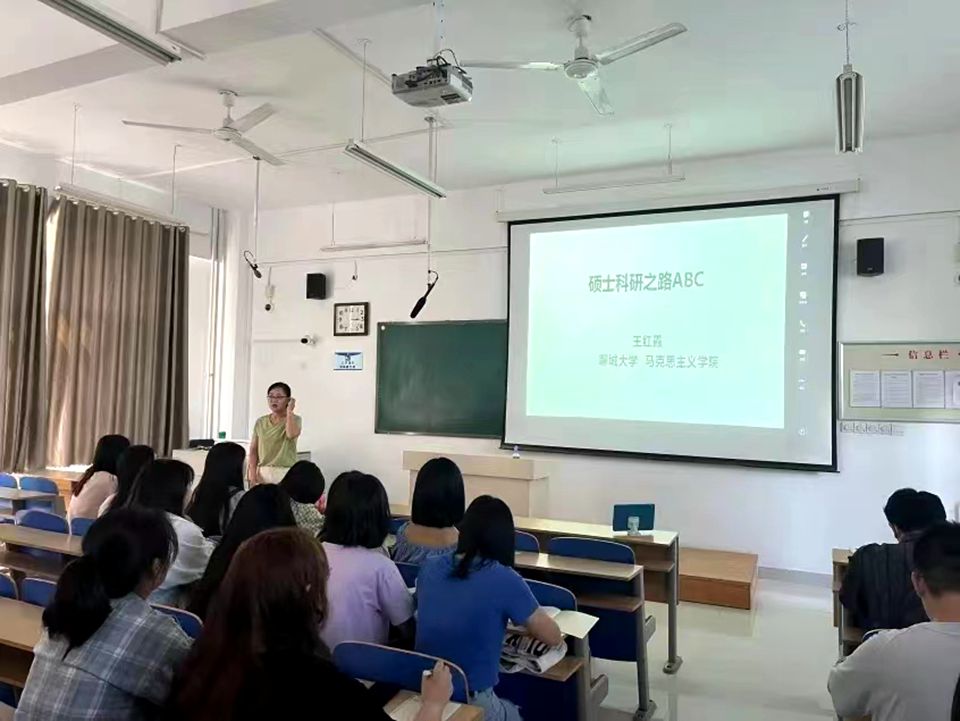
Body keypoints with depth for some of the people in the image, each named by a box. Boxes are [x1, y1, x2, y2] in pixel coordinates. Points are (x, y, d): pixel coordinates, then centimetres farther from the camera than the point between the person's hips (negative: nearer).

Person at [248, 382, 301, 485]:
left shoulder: (294, 419, 3)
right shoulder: (260, 422, 13)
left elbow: (292, 434, -19)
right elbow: (253, 449, 11)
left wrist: (289, 411, -11)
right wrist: (253, 473, 0)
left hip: (285, 472, -3)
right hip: (262, 472, 3)